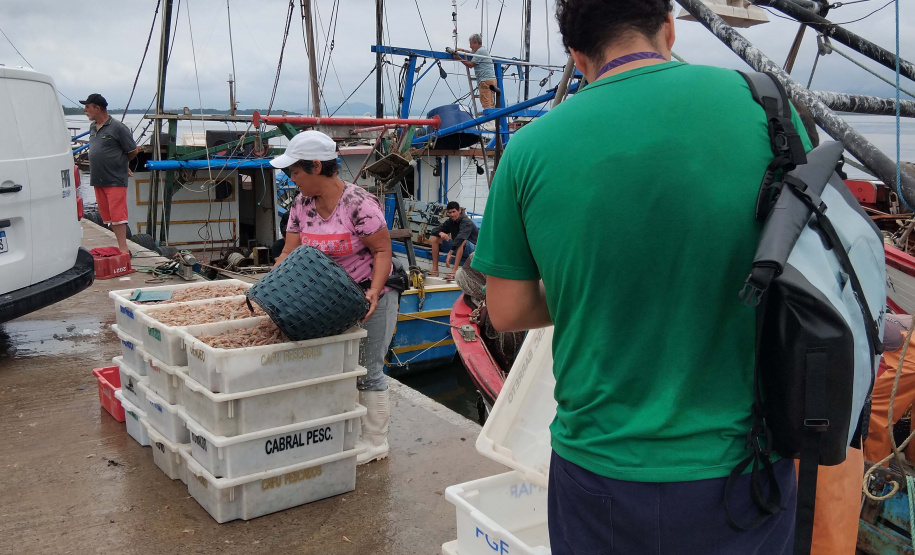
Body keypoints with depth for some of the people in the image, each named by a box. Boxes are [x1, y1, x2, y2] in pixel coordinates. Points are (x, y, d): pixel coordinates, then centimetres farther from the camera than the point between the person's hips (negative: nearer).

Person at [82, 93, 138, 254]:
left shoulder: (118, 127, -10)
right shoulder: (92, 127, 13)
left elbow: (133, 151, -6)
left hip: (115, 180, -8)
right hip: (98, 180, 8)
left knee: (118, 216, -9)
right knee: (108, 216, 9)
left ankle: (123, 248, -7)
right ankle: (122, 246, 16)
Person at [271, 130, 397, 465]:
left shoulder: (358, 204, -22)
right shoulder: (301, 206, 0)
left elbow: (383, 251, -18)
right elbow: (290, 254, 0)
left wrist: (374, 291, -31)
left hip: (370, 298, -7)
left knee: (366, 369, 1)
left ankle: (375, 441, 16)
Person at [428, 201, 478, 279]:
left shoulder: (466, 222, -21)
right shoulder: (450, 221, 2)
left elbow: (460, 237, -38)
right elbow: (434, 230, 2)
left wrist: (450, 253, -47)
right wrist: (441, 233, -23)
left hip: (472, 248, -8)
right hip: (456, 248, 8)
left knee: (462, 241, -41)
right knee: (435, 238, -3)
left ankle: (454, 272, -45)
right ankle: (435, 269, -9)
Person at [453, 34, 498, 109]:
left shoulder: (480, 51, -7)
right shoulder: (482, 50, 25)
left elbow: (471, 64, -7)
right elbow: (470, 52, 39)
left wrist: (459, 59, 1)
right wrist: (460, 50, 22)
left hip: (486, 80, -10)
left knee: (486, 104, -16)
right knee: (489, 104, 6)